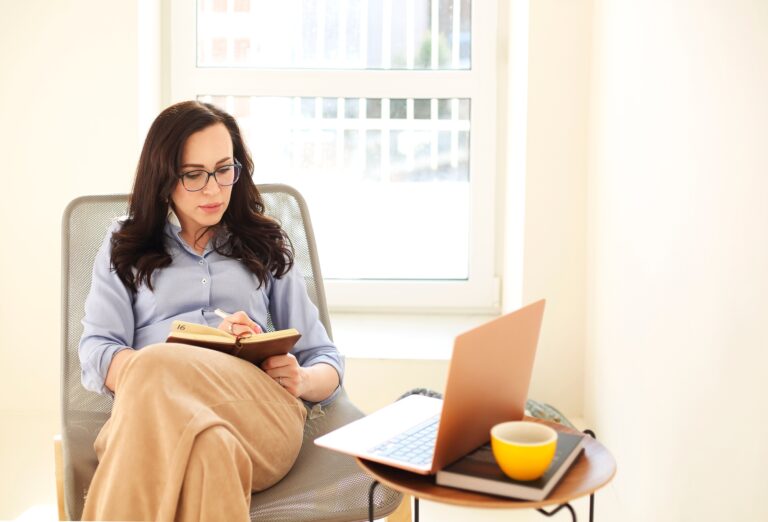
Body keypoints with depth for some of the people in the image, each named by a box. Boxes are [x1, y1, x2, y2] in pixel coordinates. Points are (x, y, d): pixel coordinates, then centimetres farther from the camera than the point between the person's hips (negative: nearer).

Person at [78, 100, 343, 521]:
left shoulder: (267, 247, 27)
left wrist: (302, 380, -4)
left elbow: (326, 362, 23)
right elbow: (97, 358, 7)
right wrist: (203, 351, -11)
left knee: (154, 370, -35)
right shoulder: (125, 246, 24)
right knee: (209, 448, -41)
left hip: (261, 411, 1)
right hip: (148, 414, 0)